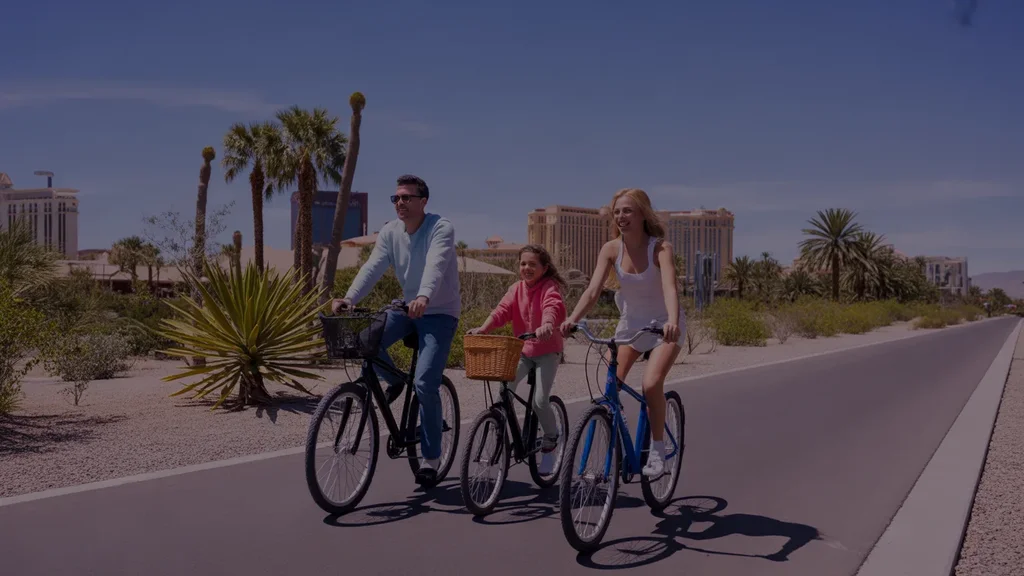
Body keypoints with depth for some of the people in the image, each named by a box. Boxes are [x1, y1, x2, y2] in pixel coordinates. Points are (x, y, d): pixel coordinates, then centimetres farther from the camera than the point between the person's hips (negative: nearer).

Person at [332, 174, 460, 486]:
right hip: (407, 309, 5)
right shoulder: (389, 232, -2)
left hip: (440, 313, -5)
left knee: (425, 383, -16)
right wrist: (349, 298, -31)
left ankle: (431, 457, 1)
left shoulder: (441, 228, -18)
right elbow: (373, 267, -15)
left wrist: (423, 297, -54)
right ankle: (393, 381, 11)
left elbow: (435, 266, -36)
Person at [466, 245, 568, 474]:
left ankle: (549, 445, 13)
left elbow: (553, 307, -34)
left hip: (547, 350, -4)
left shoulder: (550, 287, -13)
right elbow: (502, 310, -13)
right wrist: (483, 328, -32)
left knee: (540, 400, -13)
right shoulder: (516, 289, 1)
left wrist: (546, 325, -56)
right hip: (523, 349, 4)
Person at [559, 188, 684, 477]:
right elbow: (593, 290, -21)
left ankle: (657, 449, -3)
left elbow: (670, 287, -38)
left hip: (664, 325, -4)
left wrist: (672, 320, -57)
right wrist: (571, 319, -38)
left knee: (651, 383, -24)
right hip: (630, 323, 4)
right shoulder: (611, 249, -11)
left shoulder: (661, 247, -22)